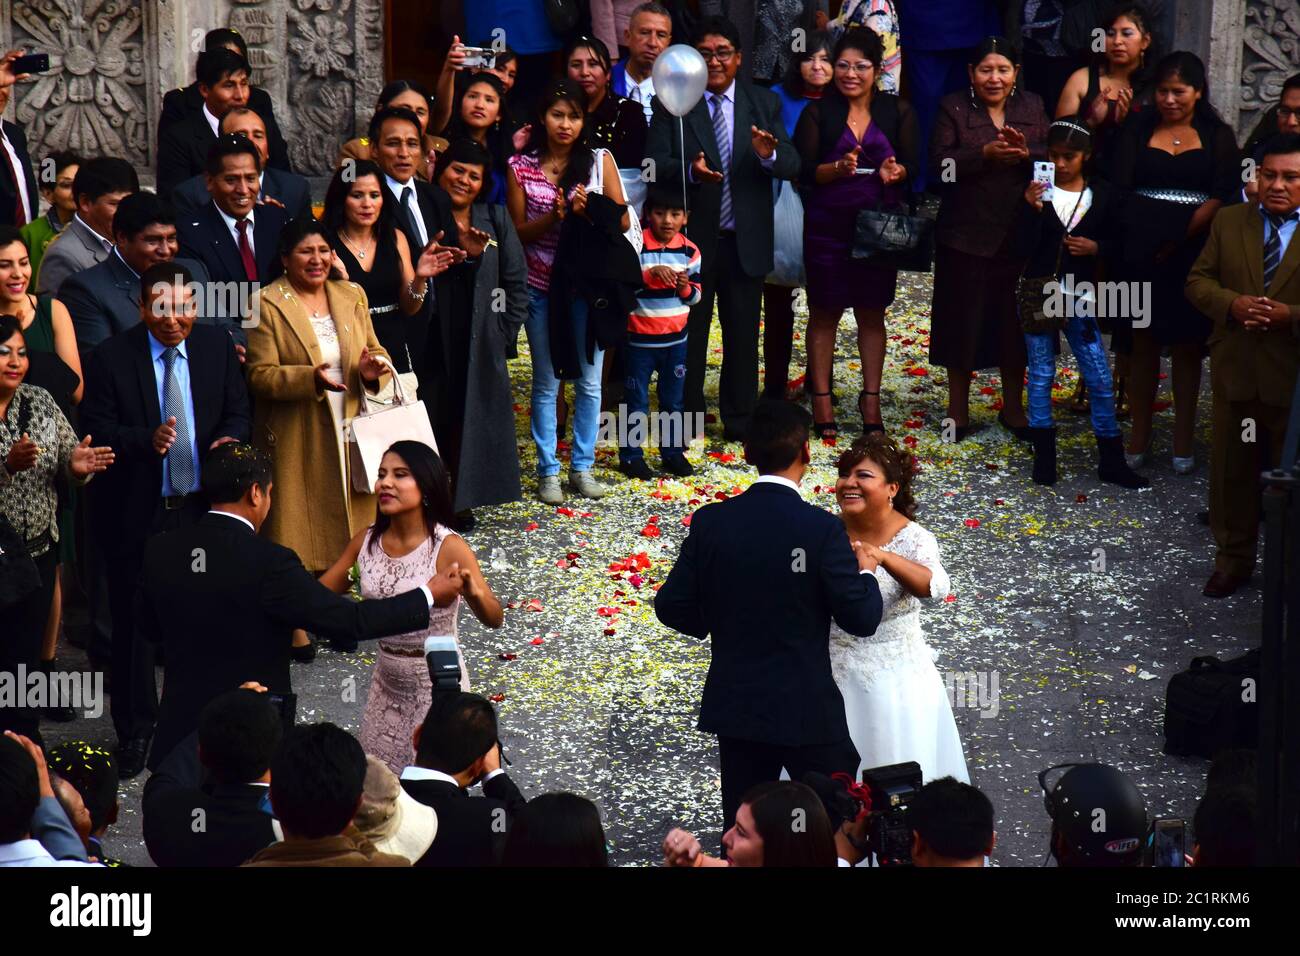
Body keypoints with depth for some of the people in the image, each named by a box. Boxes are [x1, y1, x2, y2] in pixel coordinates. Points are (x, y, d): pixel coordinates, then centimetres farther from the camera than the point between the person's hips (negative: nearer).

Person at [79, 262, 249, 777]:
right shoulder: (111, 357, -9)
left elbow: (237, 412, 7)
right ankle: (134, 731, 18)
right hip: (135, 512, -2)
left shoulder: (217, 349, 2)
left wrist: (229, 440, -17)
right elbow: (95, 430, -11)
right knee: (134, 622, 6)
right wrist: (146, 440, -29)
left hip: (201, 506, 3)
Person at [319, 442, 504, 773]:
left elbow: (494, 619, -23)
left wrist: (475, 593, -45)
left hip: (437, 683, -5)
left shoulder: (448, 548, -19)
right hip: (387, 682, 5)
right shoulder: (366, 542, -4)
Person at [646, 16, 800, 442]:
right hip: (691, 238, -2)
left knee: (742, 335, 9)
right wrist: (689, 168, -32)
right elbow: (656, 164, -11)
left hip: (745, 241, 2)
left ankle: (739, 421, 20)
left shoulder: (765, 104, 4)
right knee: (688, 333, 8)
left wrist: (769, 155, -26)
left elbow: (792, 166, -3)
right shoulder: (672, 103, -2)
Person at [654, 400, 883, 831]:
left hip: (734, 706, 4)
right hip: (806, 710, -4)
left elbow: (672, 607, -2)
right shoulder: (821, 529, -17)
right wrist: (865, 572, 6)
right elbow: (862, 618, -14)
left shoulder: (710, 522, -6)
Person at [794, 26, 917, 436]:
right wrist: (839, 168, -25)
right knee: (824, 312, 4)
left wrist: (895, 171, -21)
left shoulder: (896, 112, 4)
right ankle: (821, 400, 10)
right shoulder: (818, 113, 0)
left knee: (872, 312, 8)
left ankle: (870, 400, 14)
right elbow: (804, 171, -6)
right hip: (828, 223, -1)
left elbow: (912, 166, 1)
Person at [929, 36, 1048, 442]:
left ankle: (1013, 408, 23)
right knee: (964, 323, 4)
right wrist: (985, 154, -23)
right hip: (967, 235, -3)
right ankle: (958, 409, 17)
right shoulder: (952, 108, -1)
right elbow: (939, 166, -11)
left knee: (1016, 323, 9)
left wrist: (1026, 153, -18)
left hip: (1020, 236, 3)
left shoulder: (1033, 107, 9)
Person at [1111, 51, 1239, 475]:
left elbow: (1224, 194, -4)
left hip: (1193, 254, -1)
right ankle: (1139, 437, 12)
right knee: (1142, 343, 4)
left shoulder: (1217, 136, 5)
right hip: (1141, 251, 1)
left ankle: (1184, 440, 11)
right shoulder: (1138, 131, 7)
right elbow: (1120, 187, -2)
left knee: (1188, 345, 4)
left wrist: (1181, 237, -13)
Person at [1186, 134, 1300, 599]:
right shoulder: (1229, 222, 6)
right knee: (1231, 472, 13)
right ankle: (1233, 560, 28)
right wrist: (1233, 304, -14)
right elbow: (1198, 281, 5)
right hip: (1235, 373, 3)